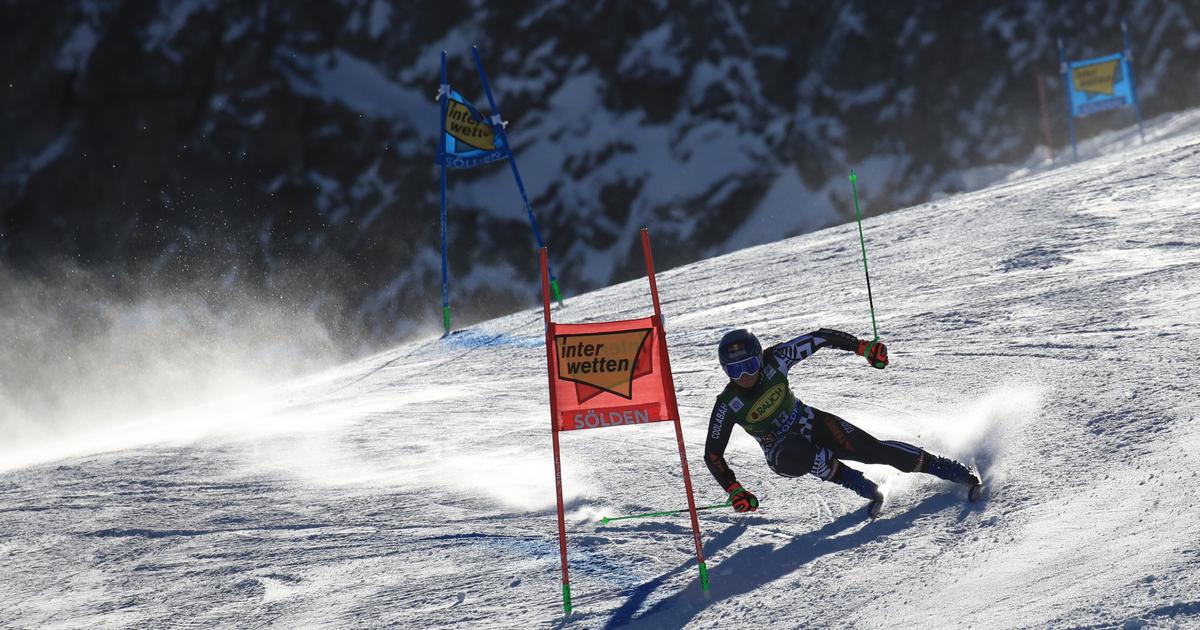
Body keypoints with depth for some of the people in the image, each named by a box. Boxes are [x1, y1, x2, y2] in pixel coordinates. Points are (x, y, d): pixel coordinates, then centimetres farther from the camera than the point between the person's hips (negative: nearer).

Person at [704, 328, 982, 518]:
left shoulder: (772, 361, -21)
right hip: (782, 453, -2)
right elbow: (712, 453, -17)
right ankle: (866, 489, -20)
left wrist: (862, 347, -18)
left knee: (871, 449, -17)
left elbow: (818, 339, -12)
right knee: (801, 454, -39)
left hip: (810, 424, 2)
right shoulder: (728, 405, -24)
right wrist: (734, 490, -28)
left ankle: (951, 470, -9)